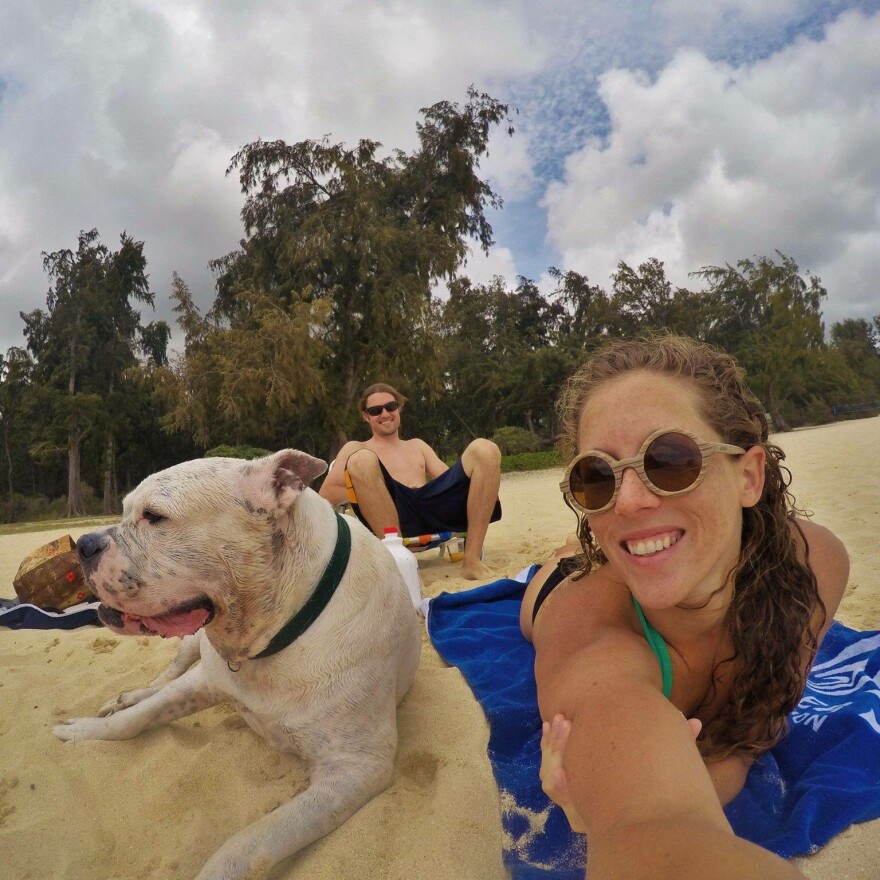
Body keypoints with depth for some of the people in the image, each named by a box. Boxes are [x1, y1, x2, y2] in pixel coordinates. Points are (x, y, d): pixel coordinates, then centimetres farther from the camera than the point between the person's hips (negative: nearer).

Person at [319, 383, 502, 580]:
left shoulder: (417, 445, 35)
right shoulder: (355, 448, 23)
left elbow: (449, 478, 23)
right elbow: (326, 495, 8)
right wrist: (369, 490, -5)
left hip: (433, 509, 4)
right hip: (392, 520, -3)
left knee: (484, 449, -13)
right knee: (361, 460, -29)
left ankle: (472, 559, -23)